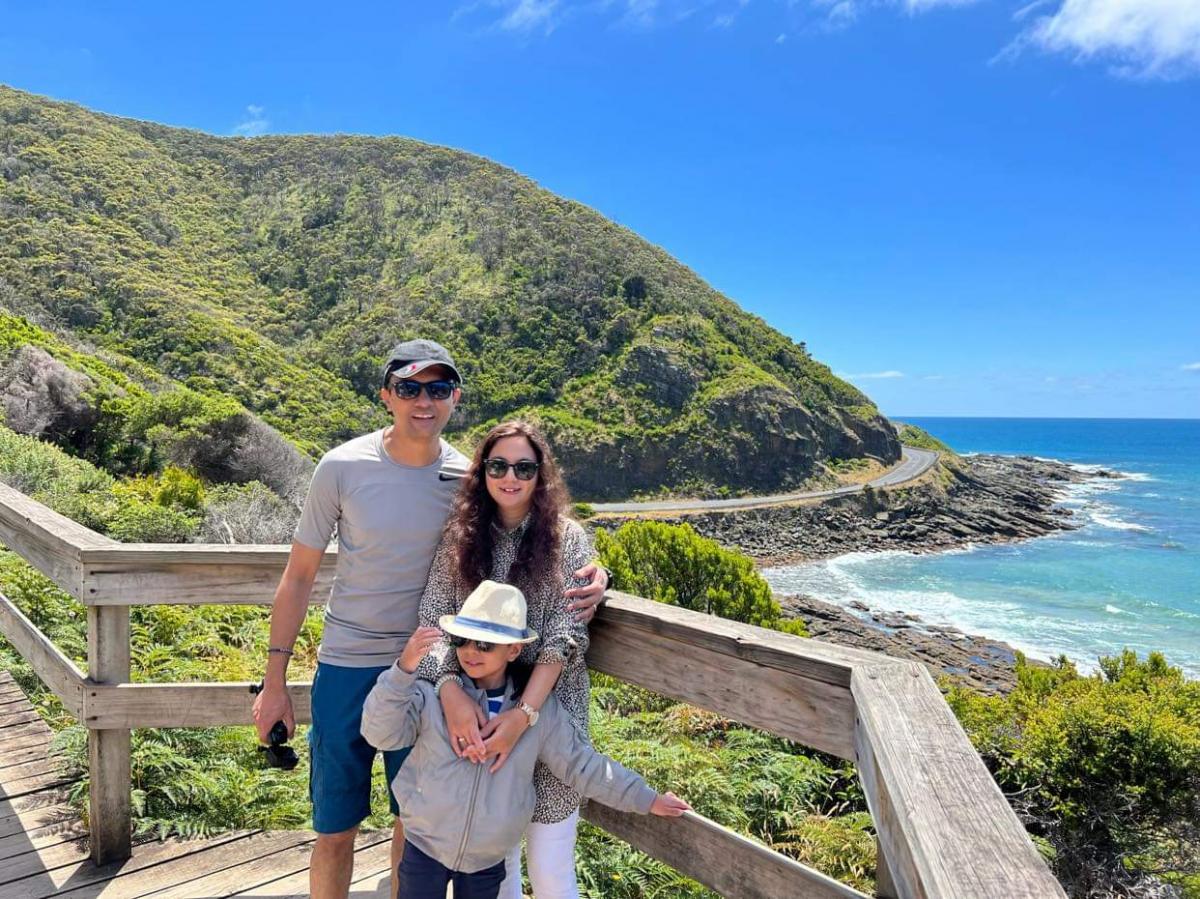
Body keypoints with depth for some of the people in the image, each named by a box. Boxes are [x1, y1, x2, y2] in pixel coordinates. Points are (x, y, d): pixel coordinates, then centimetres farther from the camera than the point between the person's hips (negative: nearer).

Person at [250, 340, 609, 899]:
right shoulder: (343, 467, -11)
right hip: (346, 669, -1)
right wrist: (274, 681, -1)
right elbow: (298, 577, -3)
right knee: (334, 831, 10)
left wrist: (587, 581, -19)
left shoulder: (469, 477, -6)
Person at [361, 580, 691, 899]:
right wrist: (403, 670, -35)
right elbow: (381, 733, -20)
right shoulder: (433, 694, -13)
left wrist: (646, 800, -1)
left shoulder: (541, 710, -8)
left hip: (488, 860, 2)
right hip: (425, 847, -2)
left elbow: (582, 765, -2)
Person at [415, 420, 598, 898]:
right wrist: (450, 691, -24)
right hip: (477, 712, 2)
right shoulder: (460, 538, 2)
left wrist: (524, 713, -23)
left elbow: (565, 635, -12)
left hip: (549, 711, -2)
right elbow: (434, 620, -6)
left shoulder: (568, 540, -5)